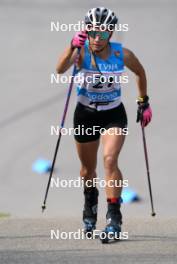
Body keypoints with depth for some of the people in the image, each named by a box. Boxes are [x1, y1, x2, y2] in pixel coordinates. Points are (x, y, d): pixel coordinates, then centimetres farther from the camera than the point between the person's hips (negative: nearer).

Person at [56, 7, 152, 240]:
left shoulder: (122, 54, -15)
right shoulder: (81, 51, -18)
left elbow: (140, 73, 6)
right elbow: (60, 69, -38)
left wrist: (144, 102, 9)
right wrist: (73, 47, -53)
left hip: (114, 115, -1)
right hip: (86, 114, 1)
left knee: (110, 160, -22)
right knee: (88, 168, 15)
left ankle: (114, 217, -21)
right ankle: (90, 202, 47)